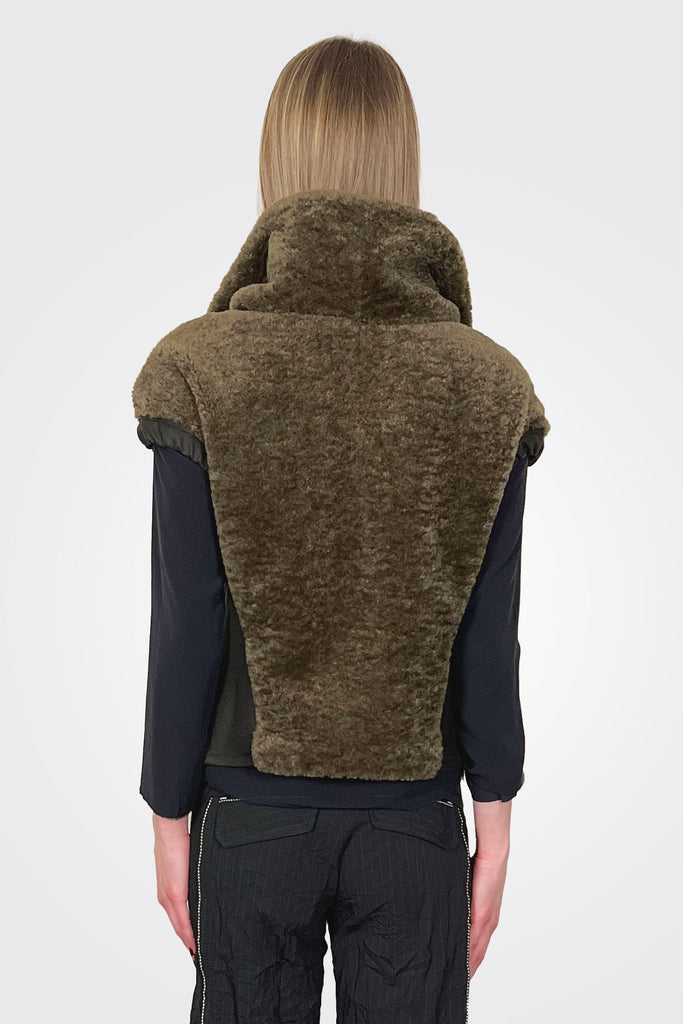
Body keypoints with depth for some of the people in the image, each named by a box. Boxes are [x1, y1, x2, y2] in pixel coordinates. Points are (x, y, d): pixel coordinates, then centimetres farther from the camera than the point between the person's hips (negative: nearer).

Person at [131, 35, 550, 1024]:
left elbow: (186, 629, -10)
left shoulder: (204, 370, -13)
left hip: (252, 810, -1)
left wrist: (170, 813, 2)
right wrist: (495, 815, 6)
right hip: (415, 814, 1)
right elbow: (490, 642, -5)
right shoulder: (487, 387, -8)